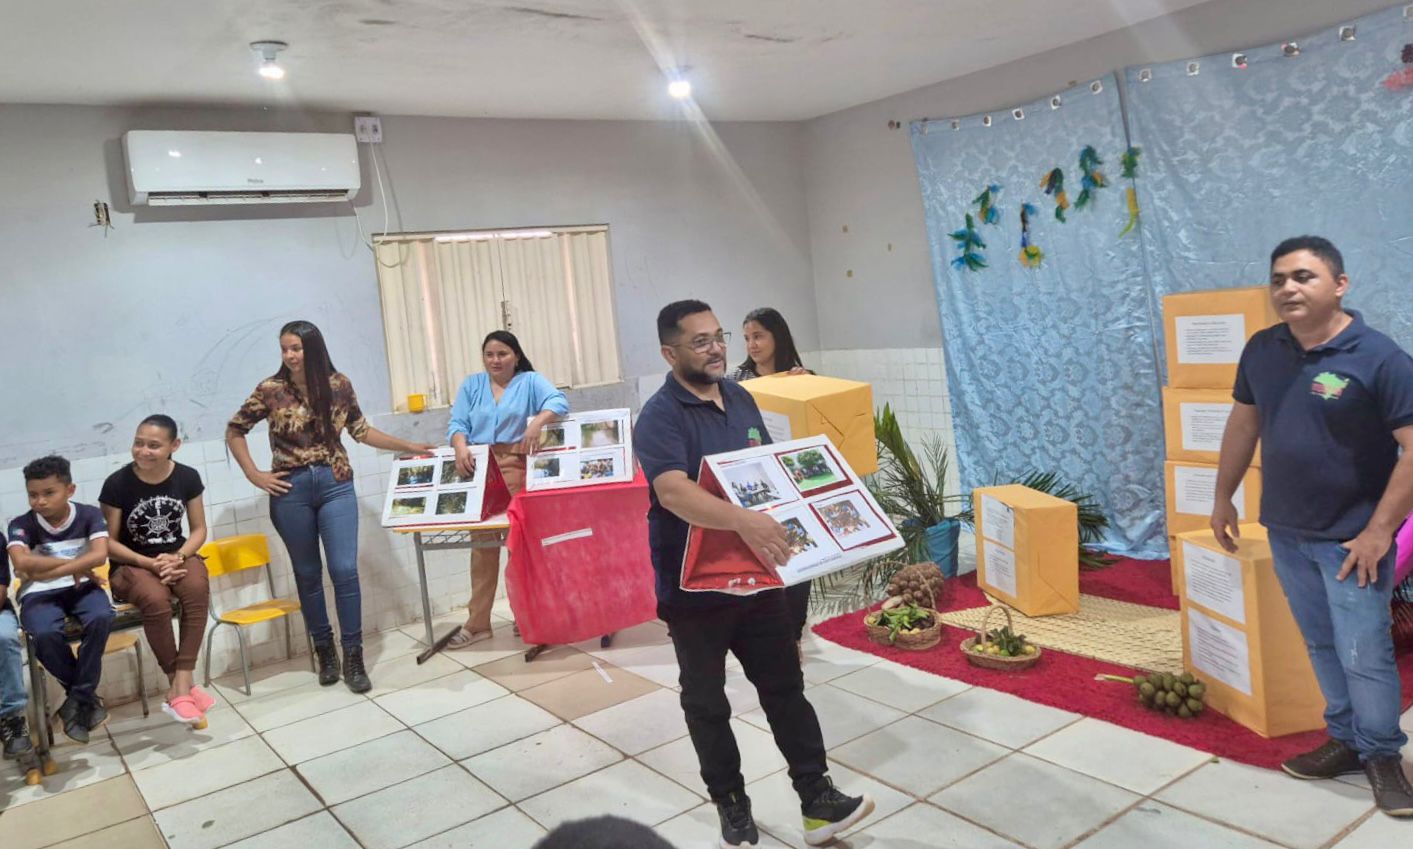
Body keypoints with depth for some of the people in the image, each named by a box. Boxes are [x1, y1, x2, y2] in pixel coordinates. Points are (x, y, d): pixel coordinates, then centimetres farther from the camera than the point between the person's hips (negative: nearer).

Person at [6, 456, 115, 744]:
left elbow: (100, 555, -17)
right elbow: (22, 562, -23)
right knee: (45, 633, -34)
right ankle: (86, 696, -8)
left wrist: (49, 571, -20)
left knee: (101, 617, -33)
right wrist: (75, 565, -17)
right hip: (39, 594, 0)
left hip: (81, 587, 1)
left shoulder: (89, 514, -3)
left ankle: (78, 699, -14)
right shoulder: (21, 525, -5)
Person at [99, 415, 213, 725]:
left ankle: (180, 683, -29)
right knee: (156, 600, -35)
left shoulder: (187, 477, -4)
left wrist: (177, 557, -16)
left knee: (198, 588, -33)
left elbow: (199, 530, 4)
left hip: (177, 557, 2)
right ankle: (180, 684, -19)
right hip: (131, 564, -2)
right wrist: (150, 563, -19)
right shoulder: (117, 483, -11)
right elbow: (109, 542, -6)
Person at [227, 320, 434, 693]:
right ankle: (325, 651, 25)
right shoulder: (271, 390, -4)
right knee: (308, 574, 10)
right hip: (291, 490, 0)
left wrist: (409, 446, 8)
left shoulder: (339, 386, 0)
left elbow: (361, 430, 11)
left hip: (335, 485, 0)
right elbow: (234, 430, 6)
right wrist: (254, 475, -1)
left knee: (345, 570, -6)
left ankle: (353, 657, 3)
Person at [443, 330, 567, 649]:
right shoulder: (471, 385, 15)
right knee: (482, 542, 4)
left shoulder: (531, 381, 5)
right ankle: (478, 622, 8)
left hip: (516, 466, -3)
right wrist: (461, 447, -15)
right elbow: (457, 423, 6)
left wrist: (538, 421, -31)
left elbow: (559, 401, -12)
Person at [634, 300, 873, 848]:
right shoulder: (660, 417, -18)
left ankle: (817, 800, 21)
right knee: (707, 703, 11)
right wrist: (744, 520, -47)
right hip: (694, 587, -5)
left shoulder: (740, 398, 5)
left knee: (785, 687, 10)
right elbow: (674, 492, -34)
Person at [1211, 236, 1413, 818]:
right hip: (1286, 532, 5)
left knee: (1365, 655, 1)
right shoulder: (1261, 350, 2)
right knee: (1322, 647, 16)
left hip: (1351, 537, -5)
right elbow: (1243, 424, 13)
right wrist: (1223, 498, 15)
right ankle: (1347, 740, 32)